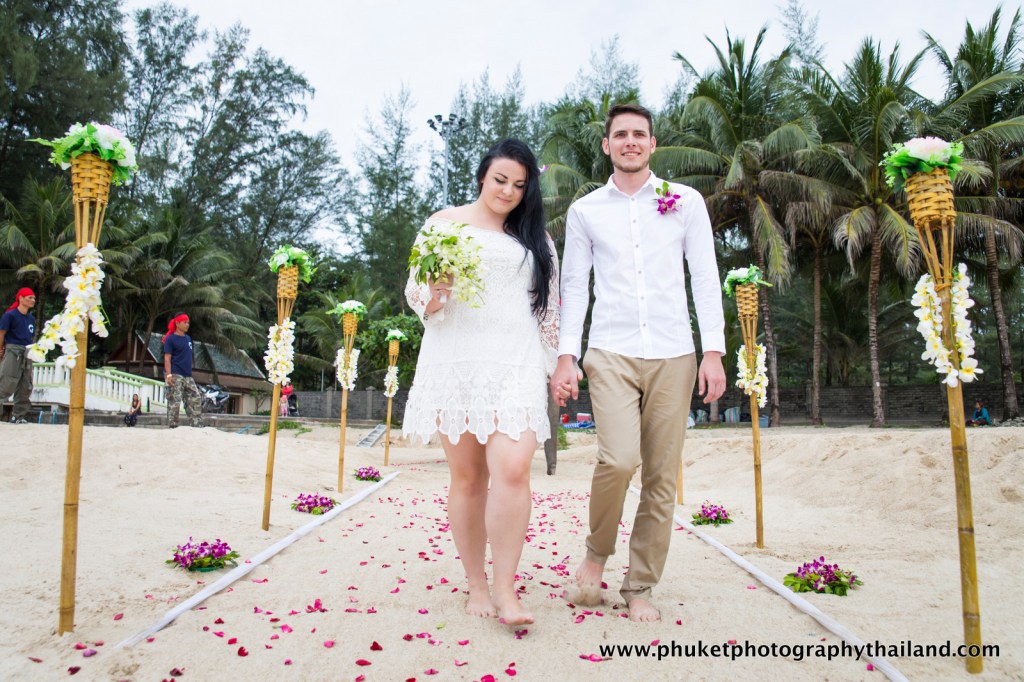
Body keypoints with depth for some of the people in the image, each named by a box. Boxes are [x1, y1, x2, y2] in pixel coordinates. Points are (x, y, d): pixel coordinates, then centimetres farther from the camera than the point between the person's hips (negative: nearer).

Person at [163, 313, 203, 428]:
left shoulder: (188, 338, 16)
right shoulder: (171, 338, -4)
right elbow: (167, 358, -10)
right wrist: (168, 375, -20)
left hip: (187, 376, 7)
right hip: (175, 375, -7)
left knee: (196, 399, 3)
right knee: (174, 402, -7)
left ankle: (198, 426, 5)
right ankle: (172, 427, -2)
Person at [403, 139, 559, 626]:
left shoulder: (534, 238, 17)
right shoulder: (445, 223, 11)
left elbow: (549, 306, 19)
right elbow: (416, 294, 7)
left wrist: (556, 363, 14)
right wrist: (435, 291, -15)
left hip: (516, 365, 1)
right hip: (456, 362, -1)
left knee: (512, 470, -15)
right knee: (467, 476, 2)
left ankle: (505, 591, -5)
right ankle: (476, 585, 16)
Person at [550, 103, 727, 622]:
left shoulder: (686, 202, 10)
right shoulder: (585, 211, 11)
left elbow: (705, 278, 8)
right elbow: (574, 286, 10)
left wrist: (714, 351, -1)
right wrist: (565, 356, 0)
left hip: (673, 355, 1)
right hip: (611, 353, -1)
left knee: (661, 477, 2)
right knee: (618, 459, -20)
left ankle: (640, 588, 17)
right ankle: (597, 549, 10)